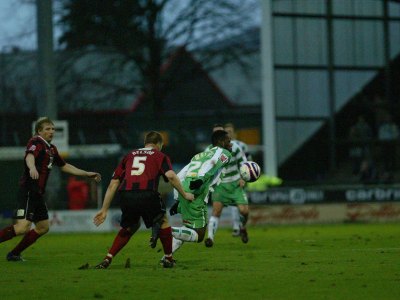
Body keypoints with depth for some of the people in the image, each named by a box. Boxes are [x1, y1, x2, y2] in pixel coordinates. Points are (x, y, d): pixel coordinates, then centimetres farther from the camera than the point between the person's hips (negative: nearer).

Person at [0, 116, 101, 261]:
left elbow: (64, 166, 31)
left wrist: (87, 174, 30)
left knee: (43, 227, 11)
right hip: (28, 190, -10)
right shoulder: (36, 142, -8)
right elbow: (29, 156, -29)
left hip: (38, 194, 10)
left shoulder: (51, 148, 20)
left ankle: (14, 254, 16)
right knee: (23, 227, -21)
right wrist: (32, 168, -52)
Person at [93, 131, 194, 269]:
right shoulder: (159, 156, 20)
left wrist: (104, 210, 27)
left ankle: (107, 259, 19)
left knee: (129, 227, 28)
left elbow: (113, 184, 25)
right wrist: (184, 195, 11)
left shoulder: (129, 155, 30)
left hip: (126, 195, 4)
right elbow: (171, 176, -1)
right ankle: (168, 259, 25)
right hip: (147, 194, -4)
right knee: (163, 221, 24)